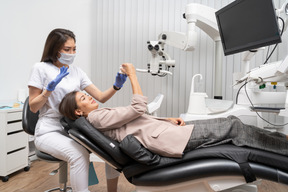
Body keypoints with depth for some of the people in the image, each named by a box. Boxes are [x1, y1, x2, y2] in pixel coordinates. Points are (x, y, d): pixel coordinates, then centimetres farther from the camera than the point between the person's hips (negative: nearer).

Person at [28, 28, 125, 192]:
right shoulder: (41, 68, -3)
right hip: (50, 132, -4)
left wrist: (116, 86, -17)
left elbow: (101, 97, 2)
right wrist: (51, 87, -18)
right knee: (79, 153, -35)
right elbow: (33, 107, -4)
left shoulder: (77, 71, 9)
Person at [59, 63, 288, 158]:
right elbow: (139, 108, -16)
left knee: (230, 121, 6)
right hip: (165, 138, -8)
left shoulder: (102, 115, 20)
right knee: (233, 127, -5)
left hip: (164, 130, 9)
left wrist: (169, 119, 9)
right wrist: (132, 75, -8)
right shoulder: (97, 118, -8)